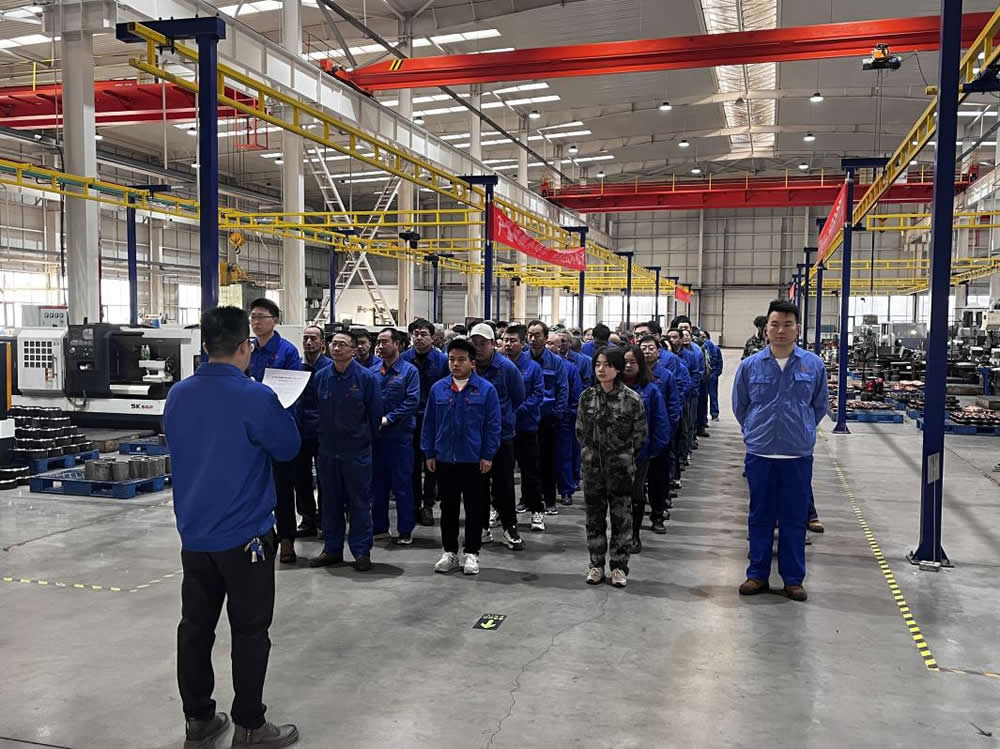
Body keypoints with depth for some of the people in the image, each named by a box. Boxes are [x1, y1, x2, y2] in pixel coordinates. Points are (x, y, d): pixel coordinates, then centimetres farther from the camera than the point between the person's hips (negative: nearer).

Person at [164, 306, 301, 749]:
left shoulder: (178, 395, 1)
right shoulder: (255, 397, -19)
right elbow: (288, 448, -7)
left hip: (194, 534, 6)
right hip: (244, 535, -6)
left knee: (195, 626, 14)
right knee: (249, 632, 6)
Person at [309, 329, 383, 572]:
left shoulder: (366, 377, -8)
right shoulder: (320, 377, 2)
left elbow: (375, 413, -2)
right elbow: (314, 410, 12)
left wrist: (365, 439, 5)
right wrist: (325, 435, 11)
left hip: (357, 450, -4)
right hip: (327, 450, 4)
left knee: (359, 502, 2)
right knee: (330, 501, 11)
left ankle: (361, 551, 12)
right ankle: (332, 549, 22)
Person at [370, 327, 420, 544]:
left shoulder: (409, 371, -3)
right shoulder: (372, 372, 11)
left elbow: (412, 401, -12)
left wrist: (388, 418, -17)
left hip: (400, 435, -5)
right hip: (375, 435, 5)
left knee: (402, 484, 0)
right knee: (377, 482, 12)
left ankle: (405, 530, 8)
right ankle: (379, 526, 23)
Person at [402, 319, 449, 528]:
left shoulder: (442, 360, -6)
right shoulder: (403, 358, -2)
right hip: (409, 420, 1)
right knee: (412, 463, 9)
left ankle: (428, 505, 20)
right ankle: (414, 504, 21)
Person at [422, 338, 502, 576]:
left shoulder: (486, 389, -4)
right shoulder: (438, 389, 4)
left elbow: (492, 425, -4)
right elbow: (429, 423, 8)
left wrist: (488, 456, -8)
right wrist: (429, 453, 4)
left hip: (474, 460, -2)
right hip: (444, 459, 3)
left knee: (474, 508, 7)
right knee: (448, 507, 12)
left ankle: (472, 553, 19)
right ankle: (450, 552, 23)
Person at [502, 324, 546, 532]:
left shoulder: (532, 367, -3)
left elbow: (538, 394, -8)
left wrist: (517, 410, -18)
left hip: (525, 426, -2)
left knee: (530, 469, 4)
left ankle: (536, 509, 13)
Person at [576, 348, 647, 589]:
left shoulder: (632, 399, -10)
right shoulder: (586, 397, 0)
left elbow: (640, 434, -1)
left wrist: (623, 455, 3)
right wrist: (592, 451, 8)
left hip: (621, 468, -3)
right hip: (592, 466, 3)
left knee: (621, 517, 6)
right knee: (594, 516, 10)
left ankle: (619, 566, 19)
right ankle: (596, 564, 23)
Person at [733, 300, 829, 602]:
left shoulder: (814, 365, -2)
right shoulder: (750, 365, -2)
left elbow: (820, 406, 12)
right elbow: (739, 405, 11)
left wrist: (800, 431, 13)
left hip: (798, 455, 0)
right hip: (759, 454, 0)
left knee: (794, 519, 8)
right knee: (760, 517, 10)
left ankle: (793, 578, 20)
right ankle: (757, 574, 22)